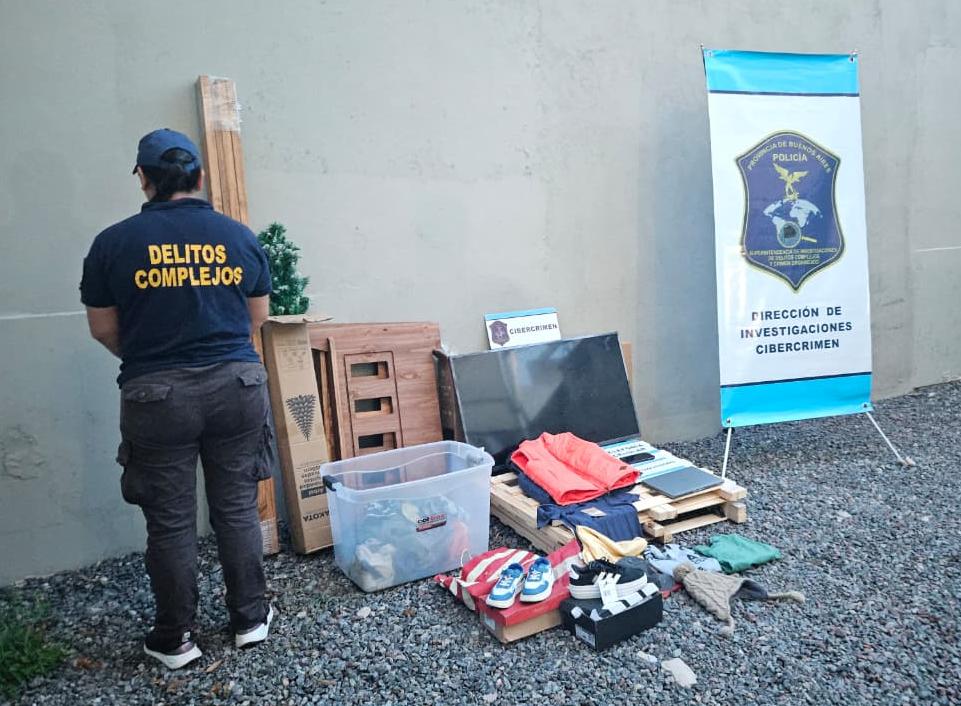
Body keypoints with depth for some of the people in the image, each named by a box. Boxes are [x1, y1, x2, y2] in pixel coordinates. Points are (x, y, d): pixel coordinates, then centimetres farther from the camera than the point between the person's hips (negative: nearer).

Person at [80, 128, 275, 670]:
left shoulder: (113, 242, -3)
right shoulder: (240, 236, 2)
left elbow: (103, 328, 4)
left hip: (157, 396, -1)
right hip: (237, 386, 2)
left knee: (170, 521, 10)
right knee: (237, 508, 13)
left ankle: (176, 640, 25)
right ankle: (250, 619, 27)